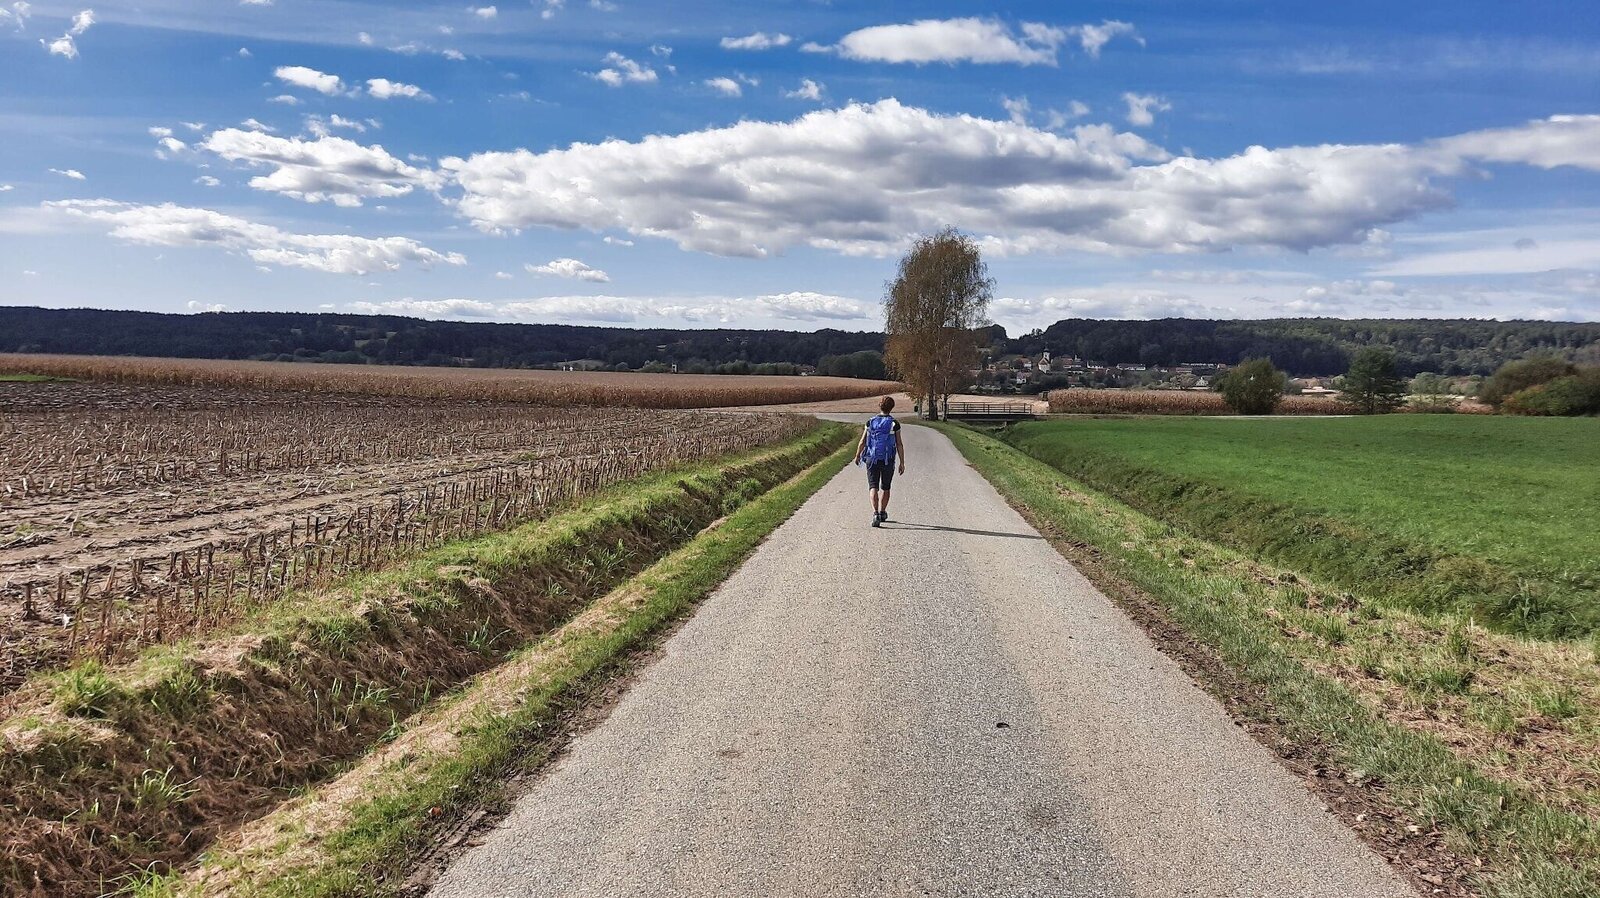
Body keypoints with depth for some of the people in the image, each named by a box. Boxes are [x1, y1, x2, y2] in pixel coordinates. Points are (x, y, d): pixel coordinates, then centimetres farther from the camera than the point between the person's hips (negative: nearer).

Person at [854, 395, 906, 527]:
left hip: (872, 459, 1)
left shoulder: (870, 422, 1)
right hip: (888, 460, 0)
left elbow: (862, 442, 4)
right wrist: (902, 463, -1)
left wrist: (857, 456, 19)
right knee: (885, 487, 18)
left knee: (873, 487, -2)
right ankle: (882, 512, 28)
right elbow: (899, 445, -6)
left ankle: (875, 514, -19)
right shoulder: (894, 424, -4)